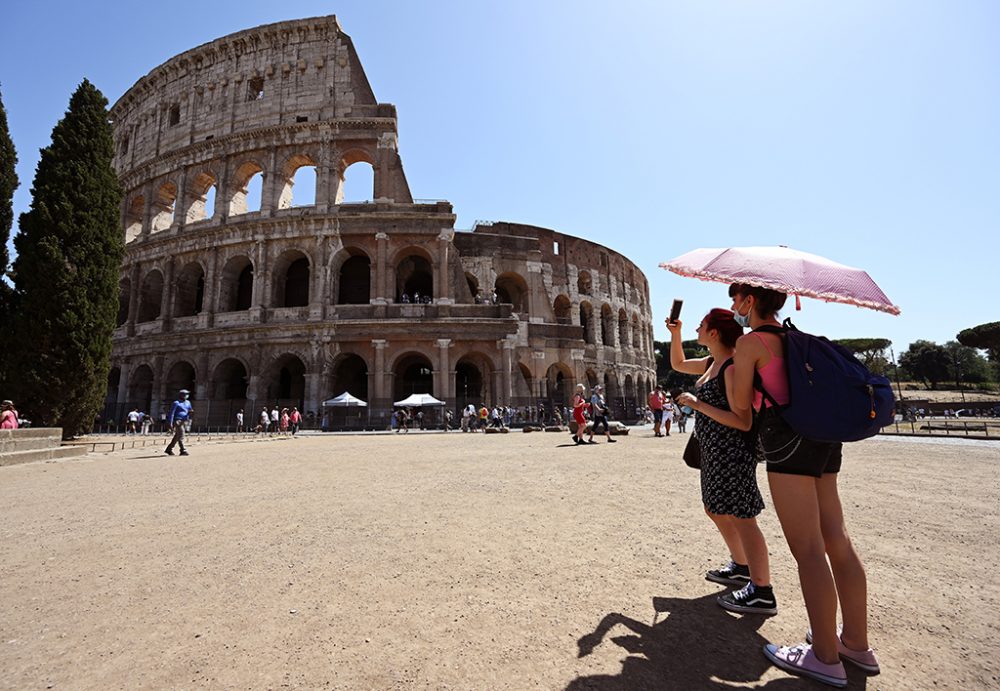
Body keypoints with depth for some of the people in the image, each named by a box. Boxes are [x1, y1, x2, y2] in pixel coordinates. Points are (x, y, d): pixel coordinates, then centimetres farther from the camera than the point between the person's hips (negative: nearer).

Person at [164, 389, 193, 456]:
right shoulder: (176, 403, -4)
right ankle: (183, 450, -17)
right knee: (181, 435, -15)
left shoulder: (188, 402, 15)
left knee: (177, 436, 13)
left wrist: (190, 412, -7)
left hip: (184, 422, 7)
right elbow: (172, 413, -6)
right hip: (178, 421, -7)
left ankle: (168, 449, 25)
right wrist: (171, 423, -13)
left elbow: (189, 412, 20)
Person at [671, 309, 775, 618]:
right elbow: (678, 364, 26)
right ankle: (741, 567, 37)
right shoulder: (712, 362, 10)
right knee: (717, 510, 21)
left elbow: (740, 420, -23)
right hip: (714, 450, 10)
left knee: (740, 516, -4)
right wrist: (675, 334, 13)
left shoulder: (733, 367, -18)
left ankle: (761, 592, 6)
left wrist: (697, 404, -20)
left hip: (733, 450, -10)